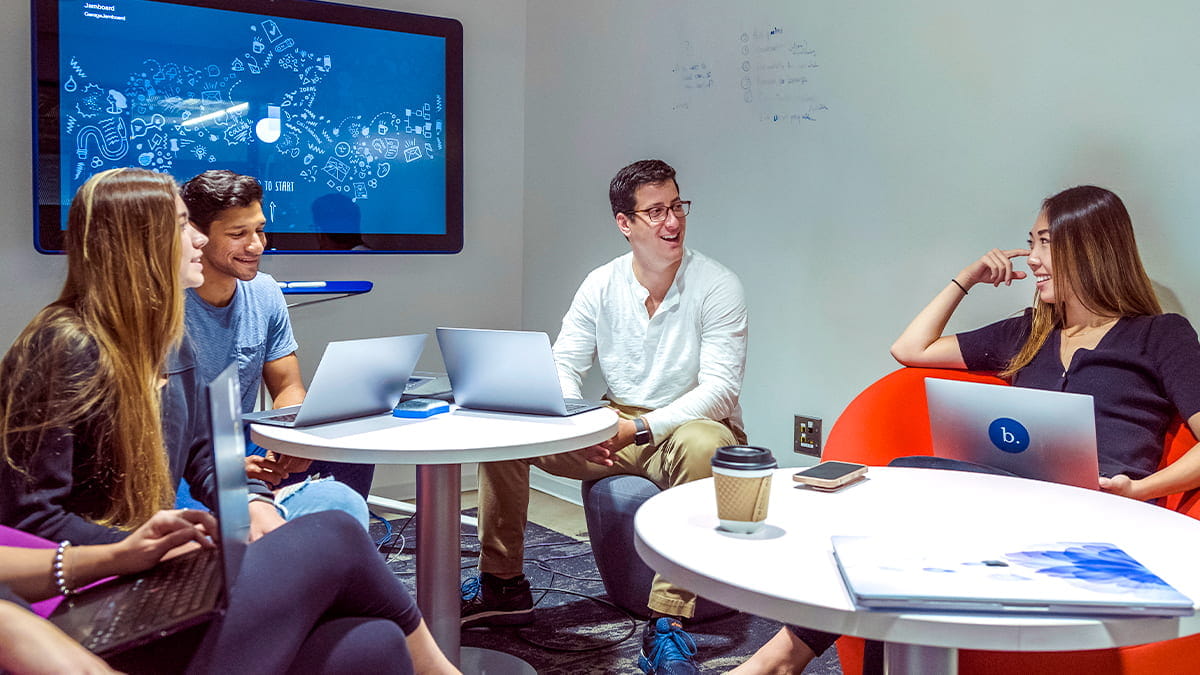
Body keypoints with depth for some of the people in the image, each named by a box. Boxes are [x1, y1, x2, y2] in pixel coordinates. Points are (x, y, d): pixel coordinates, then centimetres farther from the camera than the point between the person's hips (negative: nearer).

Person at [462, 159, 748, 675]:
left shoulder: (717, 286, -11)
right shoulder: (601, 284, 2)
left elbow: (720, 389, -19)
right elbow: (563, 366, 1)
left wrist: (640, 427, -29)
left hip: (689, 427, -4)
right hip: (615, 432, 4)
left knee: (700, 444, -40)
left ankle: (666, 623, -34)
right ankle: (502, 585, 3)